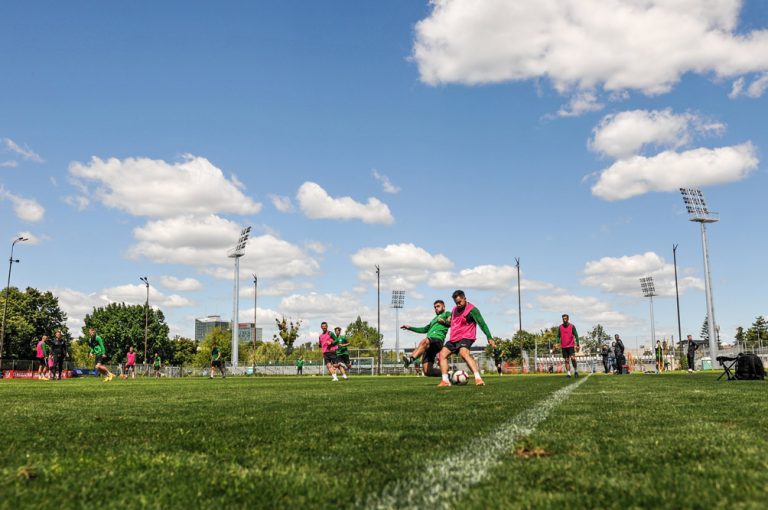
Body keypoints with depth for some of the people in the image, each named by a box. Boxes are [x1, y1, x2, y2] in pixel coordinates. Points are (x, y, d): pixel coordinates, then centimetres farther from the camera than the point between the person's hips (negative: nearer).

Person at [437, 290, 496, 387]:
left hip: (466, 337, -8)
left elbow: (482, 324, -14)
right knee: (442, 354, 0)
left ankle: (478, 379, -44)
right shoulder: (454, 309, 16)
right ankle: (445, 381, 1)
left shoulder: (472, 309, -8)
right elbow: (450, 318, 36)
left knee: (464, 353, -33)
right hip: (454, 339, 8)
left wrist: (489, 338, -23)